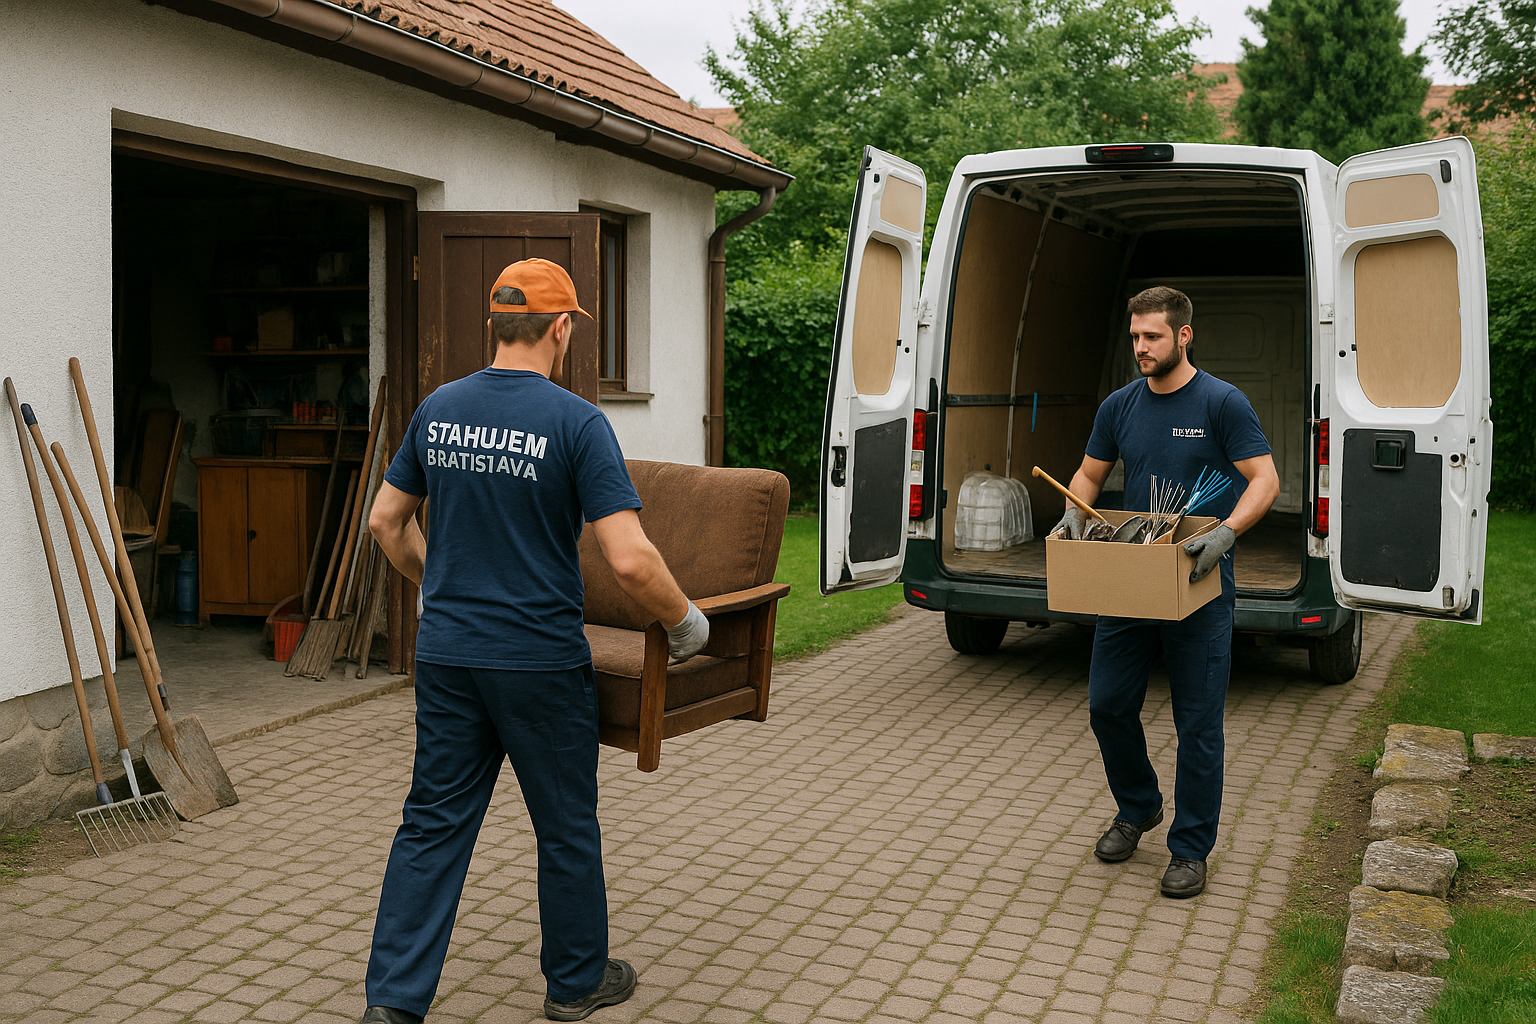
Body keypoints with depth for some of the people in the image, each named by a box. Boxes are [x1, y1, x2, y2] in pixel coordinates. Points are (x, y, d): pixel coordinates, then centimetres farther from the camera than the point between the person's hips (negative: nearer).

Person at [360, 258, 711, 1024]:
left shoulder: (438, 409, 3)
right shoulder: (576, 422, -15)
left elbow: (386, 522, 13)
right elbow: (630, 561, -21)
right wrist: (685, 623, -4)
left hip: (445, 654, 5)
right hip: (540, 663, -4)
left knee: (433, 825, 11)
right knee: (566, 826, 13)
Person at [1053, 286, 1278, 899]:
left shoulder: (1222, 403, -8)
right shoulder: (1120, 406, 7)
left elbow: (1264, 481, -11)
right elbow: (1090, 474, 15)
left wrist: (1225, 532, -28)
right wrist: (1074, 513, -7)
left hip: (1199, 586, -5)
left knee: (1198, 724, 2)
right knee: (1108, 705, 9)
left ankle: (1191, 848, 15)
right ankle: (1137, 808, 33)